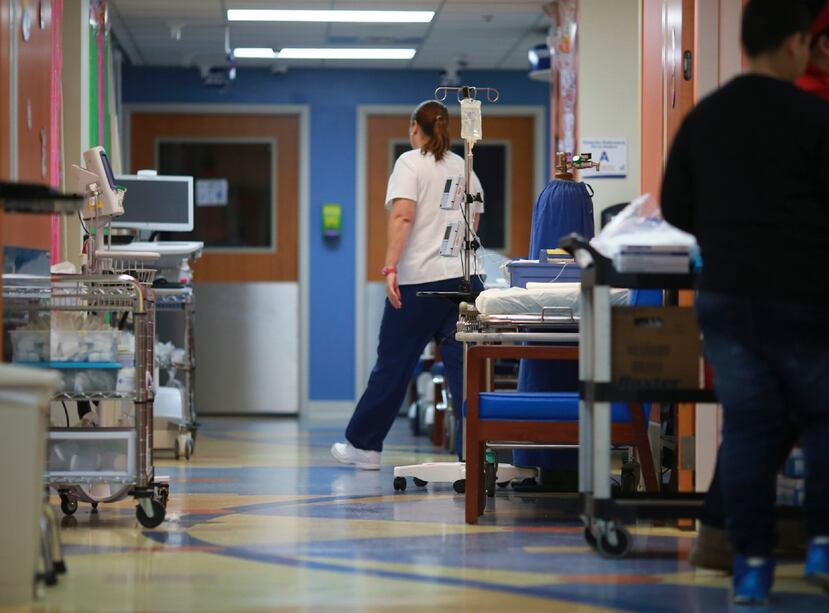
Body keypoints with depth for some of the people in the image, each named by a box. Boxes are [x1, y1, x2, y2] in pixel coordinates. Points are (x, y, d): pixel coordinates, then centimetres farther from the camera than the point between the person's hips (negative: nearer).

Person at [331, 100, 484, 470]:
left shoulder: (410, 163, -1)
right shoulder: (464, 169, 17)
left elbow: (402, 216, -14)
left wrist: (391, 267, -19)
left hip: (420, 278, -5)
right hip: (466, 276, 5)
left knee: (392, 366, 4)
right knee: (464, 367, 1)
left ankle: (363, 446, 15)